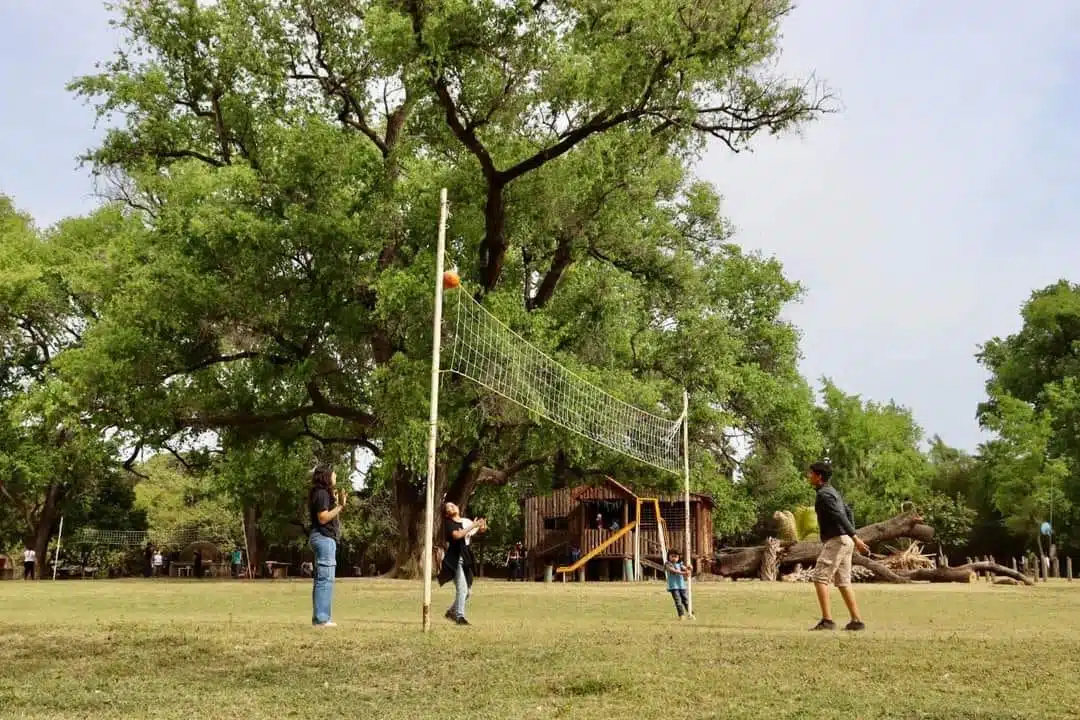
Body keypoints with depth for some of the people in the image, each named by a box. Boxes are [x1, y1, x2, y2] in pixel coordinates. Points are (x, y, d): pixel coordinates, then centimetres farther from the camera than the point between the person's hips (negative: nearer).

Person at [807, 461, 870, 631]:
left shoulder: (823, 494, -14)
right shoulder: (832, 491, 18)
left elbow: (840, 516, -23)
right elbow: (848, 512, 23)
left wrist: (855, 538, -29)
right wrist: (853, 537, 23)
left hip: (836, 540, -10)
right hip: (844, 540, 10)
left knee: (820, 578, -10)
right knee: (842, 582, 12)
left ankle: (827, 620, -14)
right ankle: (857, 621, 12)